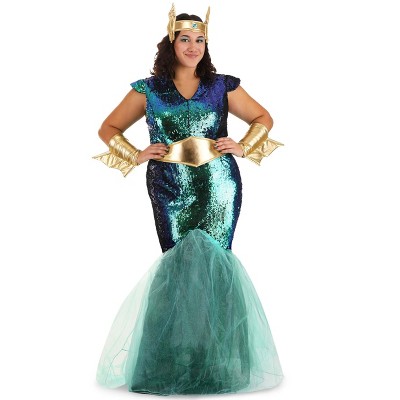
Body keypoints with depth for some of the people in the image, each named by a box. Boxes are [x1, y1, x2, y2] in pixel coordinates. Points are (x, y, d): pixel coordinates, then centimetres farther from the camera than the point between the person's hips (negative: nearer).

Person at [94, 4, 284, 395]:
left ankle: (216, 358, 6)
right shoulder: (149, 89, 7)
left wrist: (243, 146, 3)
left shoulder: (222, 86, 8)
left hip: (219, 189, 0)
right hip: (171, 191, 0)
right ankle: (176, 357, 9)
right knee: (177, 263, -2)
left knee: (214, 259, -3)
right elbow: (109, 128, 15)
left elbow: (263, 118, 18)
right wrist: (136, 155, 1)